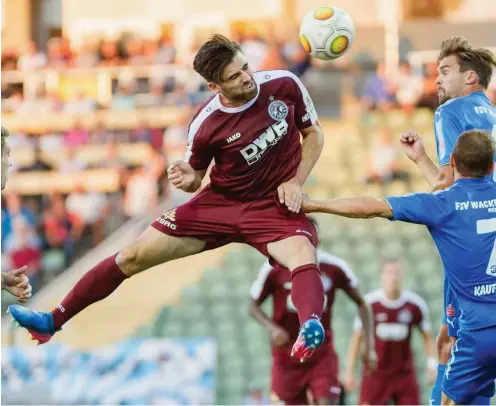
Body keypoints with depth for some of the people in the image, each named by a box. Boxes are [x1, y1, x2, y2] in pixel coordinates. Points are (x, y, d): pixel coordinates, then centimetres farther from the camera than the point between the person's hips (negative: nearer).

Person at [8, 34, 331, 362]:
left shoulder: (284, 85, -15)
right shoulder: (205, 125, -16)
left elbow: (314, 132, 3)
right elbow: (196, 177, 2)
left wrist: (296, 181, -11)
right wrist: (188, 180, -23)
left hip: (274, 205, -1)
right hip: (221, 202, 1)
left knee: (304, 257, -38)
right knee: (135, 255, -3)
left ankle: (310, 328, -67)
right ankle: (53, 321, 10)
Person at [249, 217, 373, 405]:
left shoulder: (334, 268, -6)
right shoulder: (275, 268, -9)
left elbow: (360, 303, 6)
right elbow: (254, 305, 1)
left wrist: (368, 343, -4)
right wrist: (272, 328, -20)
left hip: (322, 355, 0)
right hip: (287, 353, 0)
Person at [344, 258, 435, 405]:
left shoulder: (415, 304, -6)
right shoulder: (369, 303, -10)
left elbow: (427, 336, 6)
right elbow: (357, 338, -1)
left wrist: (432, 364, -5)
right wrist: (350, 370, 0)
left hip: (405, 374, 1)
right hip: (375, 373, -1)